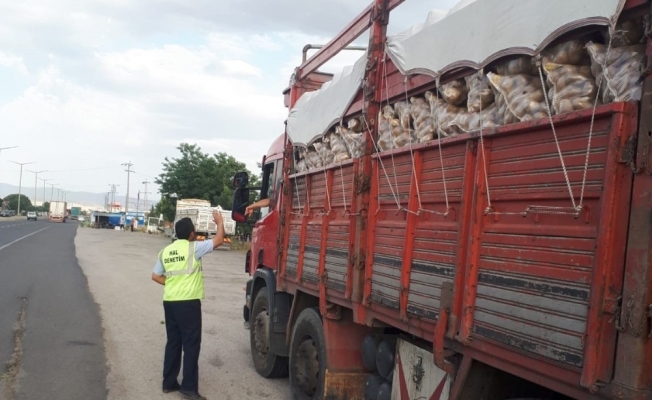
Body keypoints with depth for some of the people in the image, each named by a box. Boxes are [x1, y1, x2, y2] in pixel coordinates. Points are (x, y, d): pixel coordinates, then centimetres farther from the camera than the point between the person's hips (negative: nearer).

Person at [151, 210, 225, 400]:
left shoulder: (166, 251, 10)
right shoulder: (194, 248, -9)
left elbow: (155, 276, 13)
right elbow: (218, 240, -5)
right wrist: (220, 222, 9)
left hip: (169, 302, 7)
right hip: (188, 303, -7)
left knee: (173, 342, 15)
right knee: (191, 344, -1)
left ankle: (169, 383, 22)